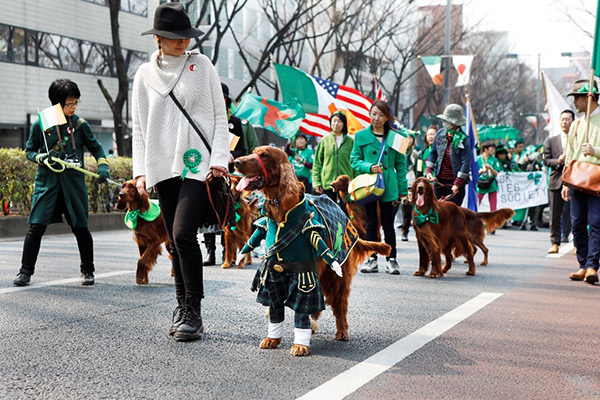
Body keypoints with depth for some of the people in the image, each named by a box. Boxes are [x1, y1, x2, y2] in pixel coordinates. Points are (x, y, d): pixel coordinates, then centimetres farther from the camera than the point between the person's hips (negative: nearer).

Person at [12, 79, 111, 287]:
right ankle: (26, 271, 5)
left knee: (80, 228, 4)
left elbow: (95, 147, 15)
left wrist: (102, 166, -1)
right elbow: (29, 150, 10)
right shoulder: (40, 124, 0)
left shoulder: (80, 124, 3)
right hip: (46, 182, -1)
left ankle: (87, 271, 20)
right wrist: (41, 158, -10)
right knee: (36, 227, -5)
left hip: (74, 183, 1)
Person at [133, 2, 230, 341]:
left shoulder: (202, 65, 4)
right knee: (176, 241, 7)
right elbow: (139, 127, 13)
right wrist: (141, 170, 4)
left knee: (183, 234, -16)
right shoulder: (145, 75, 9)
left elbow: (220, 116, 4)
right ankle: (183, 309, 18)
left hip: (198, 164, -3)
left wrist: (219, 158, -7)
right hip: (164, 167, 3)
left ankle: (193, 313, -7)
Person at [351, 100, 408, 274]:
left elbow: (400, 164, 6)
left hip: (388, 187, 0)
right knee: (371, 224, 6)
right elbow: (354, 160, 5)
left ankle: (391, 260, 11)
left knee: (388, 224, 4)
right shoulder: (361, 136, 4)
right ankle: (372, 259, 14)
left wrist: (402, 189, 2)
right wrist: (368, 167, -15)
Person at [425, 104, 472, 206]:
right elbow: (433, 153, 14)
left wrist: (457, 183, -18)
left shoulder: (464, 139, -12)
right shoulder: (440, 133, 4)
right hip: (439, 180, 5)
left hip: (454, 182, -5)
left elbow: (466, 163, -15)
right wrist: (429, 170, 3)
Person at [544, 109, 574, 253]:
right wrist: (557, 161, -10)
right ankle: (555, 243, 9)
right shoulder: (551, 140, 11)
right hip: (556, 181, 2)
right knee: (555, 215, 3)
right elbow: (546, 160, 7)